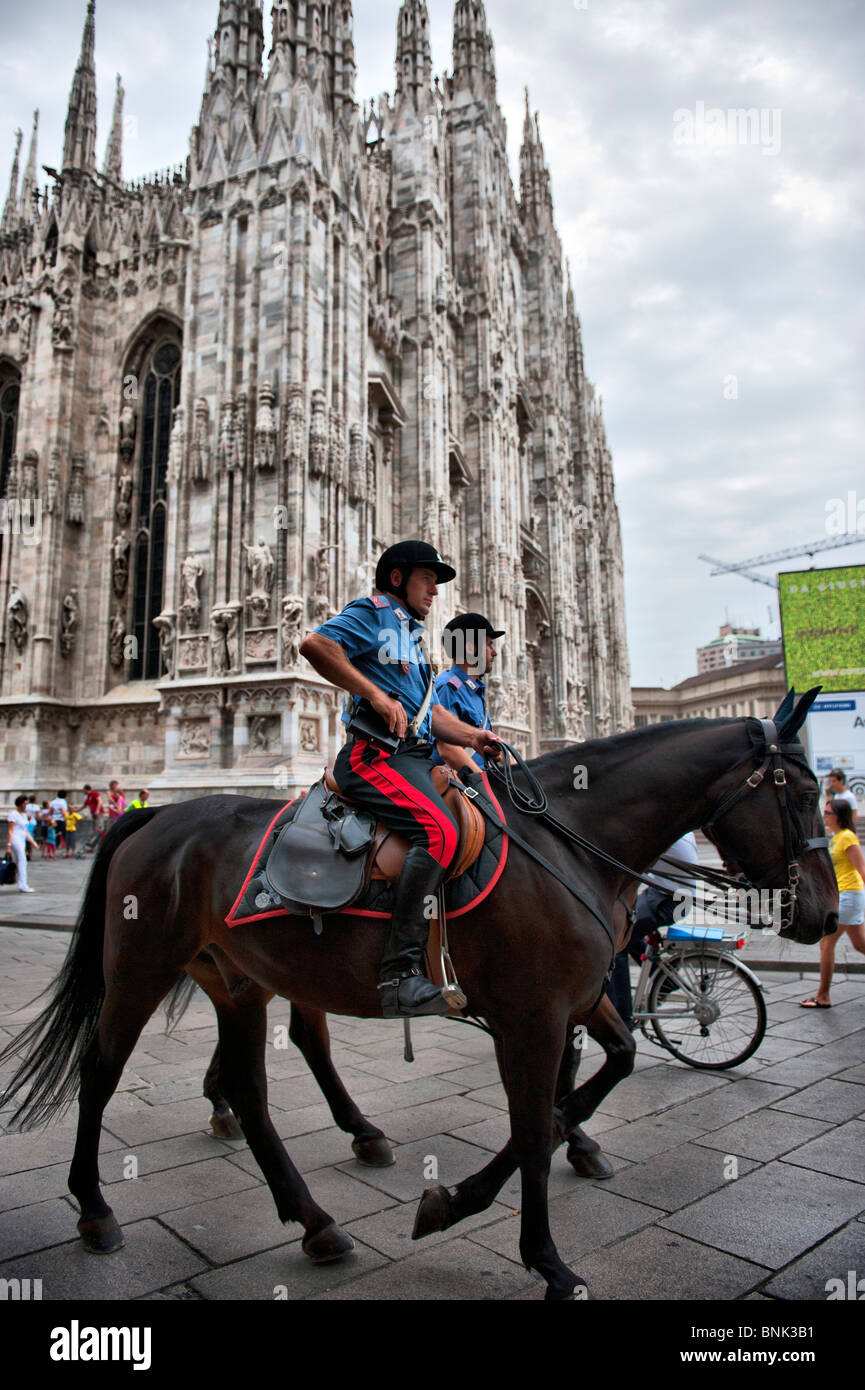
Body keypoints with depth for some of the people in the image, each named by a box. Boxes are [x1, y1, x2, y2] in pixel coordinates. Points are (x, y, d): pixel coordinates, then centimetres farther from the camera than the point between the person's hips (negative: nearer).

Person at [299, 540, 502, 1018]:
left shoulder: (410, 636, 31)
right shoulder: (372, 613, 4)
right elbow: (316, 644, -16)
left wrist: (474, 737, 12)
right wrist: (376, 695, -16)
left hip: (414, 756, 10)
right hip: (375, 752, -10)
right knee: (439, 830, -30)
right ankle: (401, 974, -30)